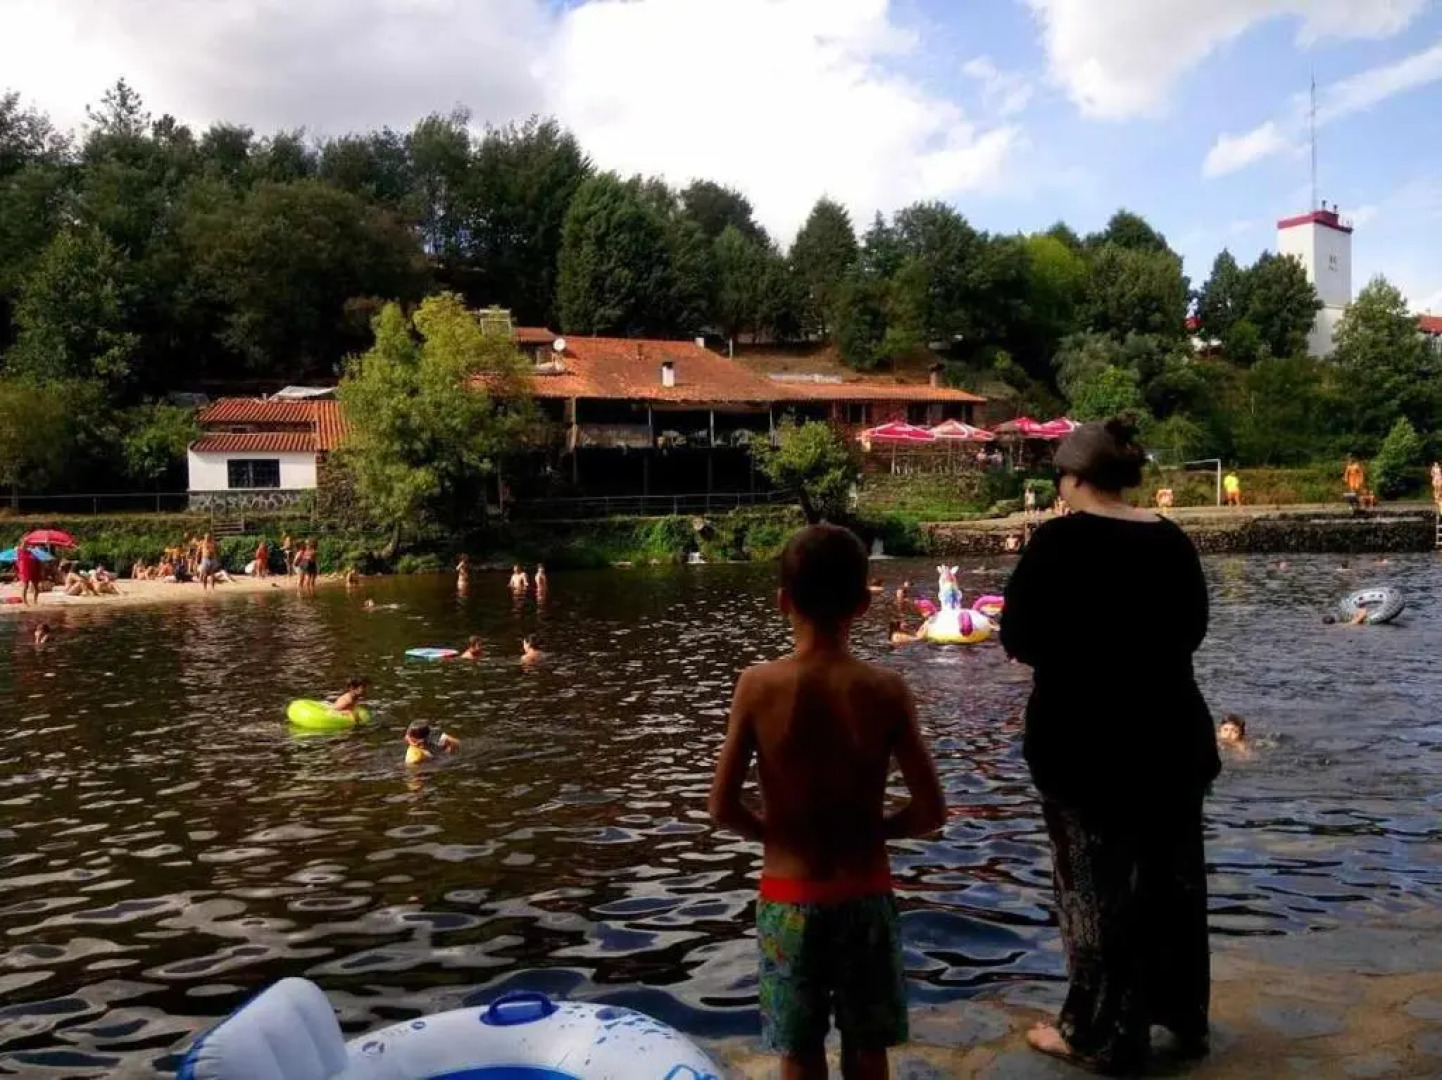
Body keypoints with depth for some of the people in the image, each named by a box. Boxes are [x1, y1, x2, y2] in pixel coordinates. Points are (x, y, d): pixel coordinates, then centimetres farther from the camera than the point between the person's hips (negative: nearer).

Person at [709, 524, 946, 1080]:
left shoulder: (757, 685, -14)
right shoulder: (886, 689, -13)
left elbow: (722, 808, -11)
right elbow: (931, 812, -11)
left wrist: (778, 832, 6)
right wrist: (872, 828, 6)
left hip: (789, 900, 0)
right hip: (864, 897, 1)